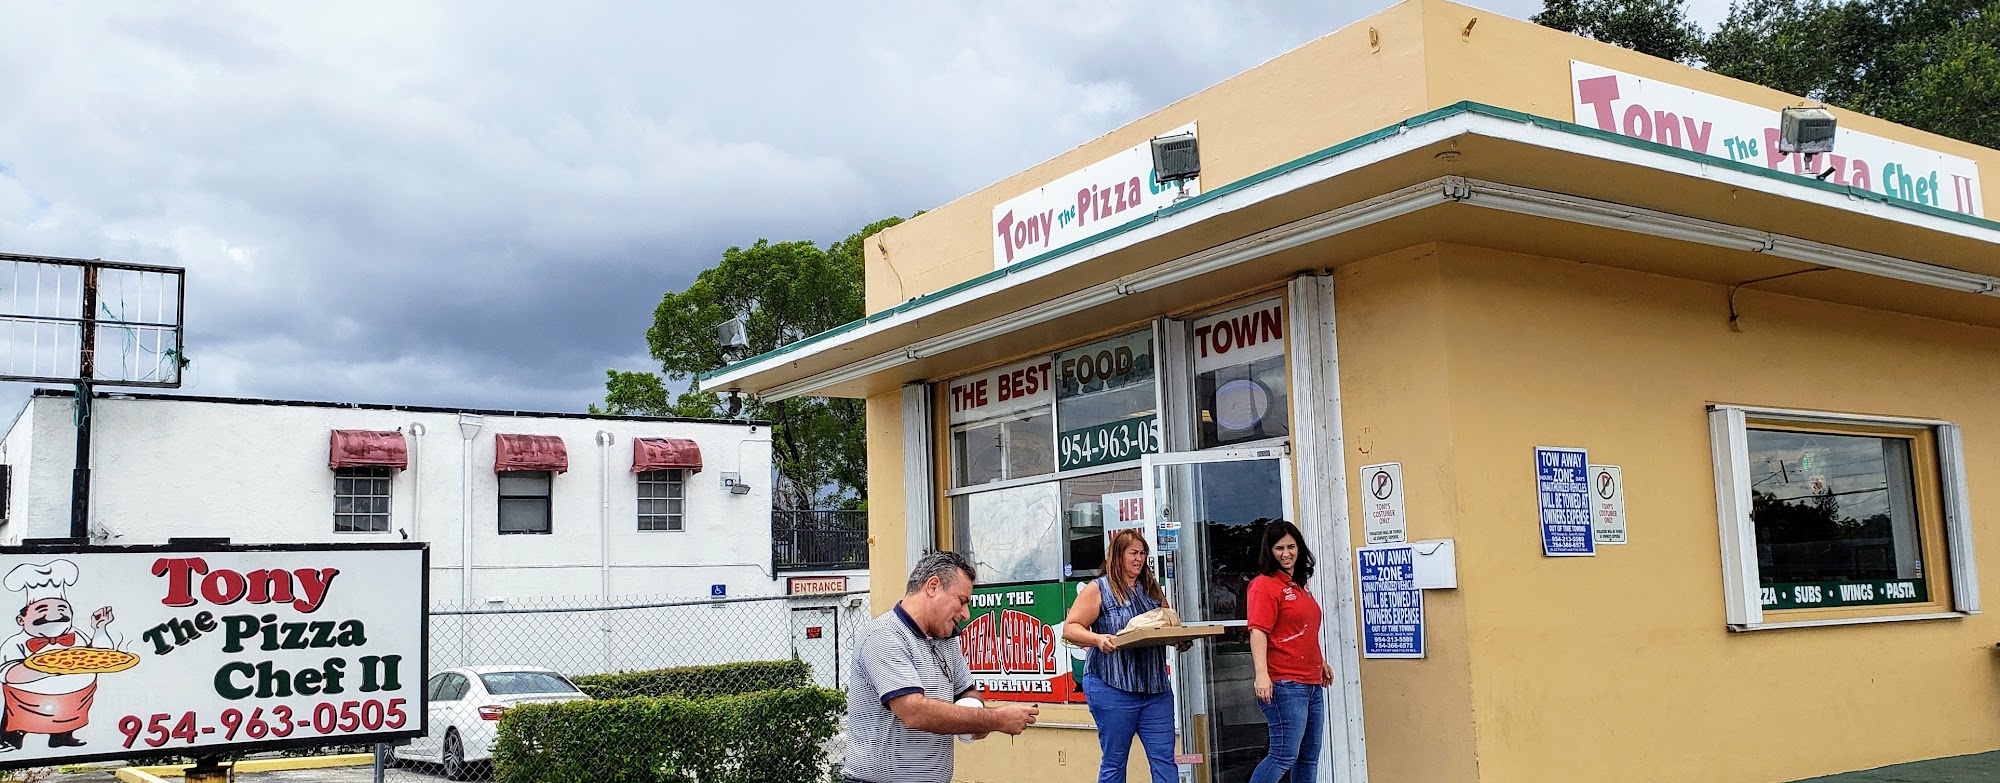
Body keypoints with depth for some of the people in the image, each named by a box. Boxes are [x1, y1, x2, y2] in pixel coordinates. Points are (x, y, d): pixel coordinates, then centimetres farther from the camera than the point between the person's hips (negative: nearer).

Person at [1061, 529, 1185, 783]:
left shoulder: (1152, 590, 15)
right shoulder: (1098, 589, -2)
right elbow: (1070, 628, -7)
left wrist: (1180, 639, 1)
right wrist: (1097, 639, -25)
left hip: (1156, 689, 5)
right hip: (1113, 688, -5)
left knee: (1164, 759, 2)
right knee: (1113, 762, 4)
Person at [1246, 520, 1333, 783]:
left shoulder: (1298, 586, 17)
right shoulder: (1264, 585, -9)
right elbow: (1258, 631, -19)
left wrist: (1321, 662, 34)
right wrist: (1261, 674, -28)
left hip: (1312, 683, 9)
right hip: (1285, 684, -9)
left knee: (1309, 757, 11)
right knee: (1285, 755, -13)